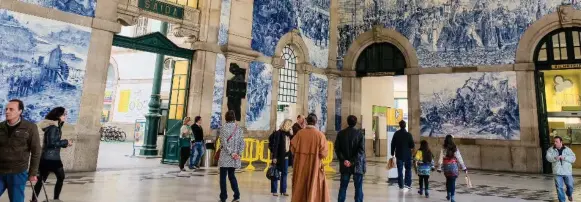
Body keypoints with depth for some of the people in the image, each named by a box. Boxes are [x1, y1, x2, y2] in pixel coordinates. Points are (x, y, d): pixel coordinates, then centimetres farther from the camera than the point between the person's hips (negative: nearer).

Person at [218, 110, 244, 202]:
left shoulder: (223, 127, -7)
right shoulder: (238, 128, 5)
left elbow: (224, 142, -14)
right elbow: (242, 142, 1)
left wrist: (230, 153, -11)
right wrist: (239, 153, 0)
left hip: (225, 156, -4)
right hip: (235, 157, 4)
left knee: (223, 177, 6)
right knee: (231, 175, 16)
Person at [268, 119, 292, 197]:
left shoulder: (288, 133, 7)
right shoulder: (278, 133, -12)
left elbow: (290, 144, 6)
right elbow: (275, 145, -15)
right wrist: (274, 157, -17)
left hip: (286, 156, 7)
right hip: (278, 156, -7)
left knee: (284, 173, 12)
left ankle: (283, 190, 23)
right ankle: (274, 191, 15)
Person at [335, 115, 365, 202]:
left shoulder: (341, 133, 2)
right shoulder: (359, 134, -6)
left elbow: (337, 149, -3)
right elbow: (361, 150, -15)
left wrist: (344, 160, -8)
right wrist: (353, 161, -16)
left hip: (345, 165, 3)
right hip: (357, 165, -2)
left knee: (343, 187, 12)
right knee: (358, 187, 6)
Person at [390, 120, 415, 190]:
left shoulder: (396, 134, -4)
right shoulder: (408, 134, -12)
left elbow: (393, 144, -1)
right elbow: (412, 145, -11)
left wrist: (392, 153, 7)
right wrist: (409, 147, 12)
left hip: (399, 155, 2)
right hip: (407, 155, -2)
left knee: (400, 171, 8)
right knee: (408, 169, 12)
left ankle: (401, 186, 12)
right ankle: (407, 184, 3)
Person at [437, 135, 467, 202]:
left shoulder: (443, 149, -6)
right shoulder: (455, 149, -6)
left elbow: (440, 159, -6)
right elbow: (460, 159, -3)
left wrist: (439, 168, 0)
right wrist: (464, 168, 4)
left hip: (446, 167, 1)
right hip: (453, 166, -1)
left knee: (448, 181, 21)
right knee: (453, 181, 4)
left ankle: (448, 195, 31)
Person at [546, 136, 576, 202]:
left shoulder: (568, 149, 2)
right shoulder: (551, 150, 0)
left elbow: (573, 158, -6)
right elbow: (548, 157, -10)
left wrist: (564, 157, -22)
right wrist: (555, 158, -29)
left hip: (567, 172, 1)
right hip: (557, 172, -1)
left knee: (570, 186, 12)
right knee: (559, 187, 1)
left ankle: (569, 194, 44)